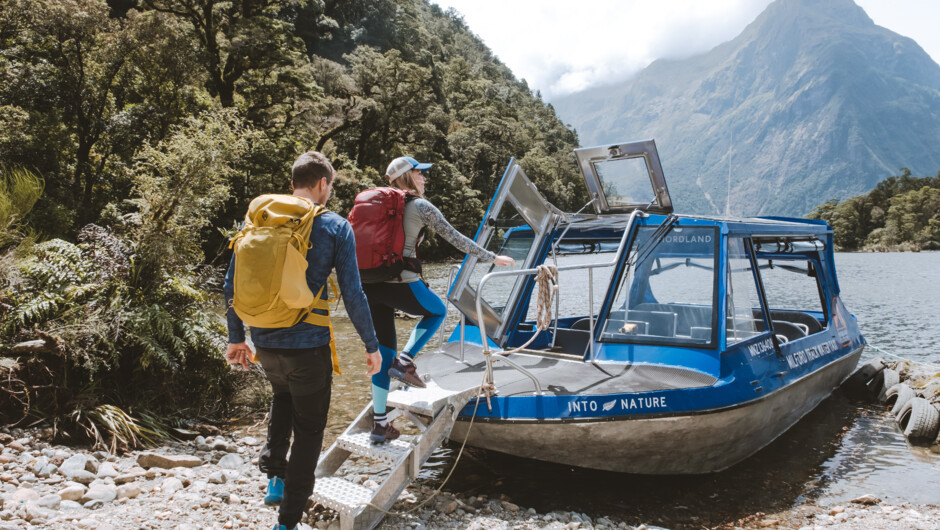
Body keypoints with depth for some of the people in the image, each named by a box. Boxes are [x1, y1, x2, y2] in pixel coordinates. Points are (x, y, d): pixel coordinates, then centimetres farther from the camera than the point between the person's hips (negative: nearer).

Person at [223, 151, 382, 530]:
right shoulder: (335, 228, -7)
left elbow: (232, 283, 5)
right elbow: (352, 293, -9)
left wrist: (236, 338, 15)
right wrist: (371, 346, 0)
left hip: (265, 343, 5)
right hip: (308, 344, -4)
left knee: (283, 397, 34)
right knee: (309, 429, 10)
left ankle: (274, 474, 28)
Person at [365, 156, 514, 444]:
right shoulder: (420, 206, -1)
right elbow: (456, 239, 1)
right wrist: (493, 258, 9)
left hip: (369, 285, 6)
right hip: (401, 284, -6)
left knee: (383, 353, 13)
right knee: (437, 311, 24)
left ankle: (380, 424, 16)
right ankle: (404, 361, 4)